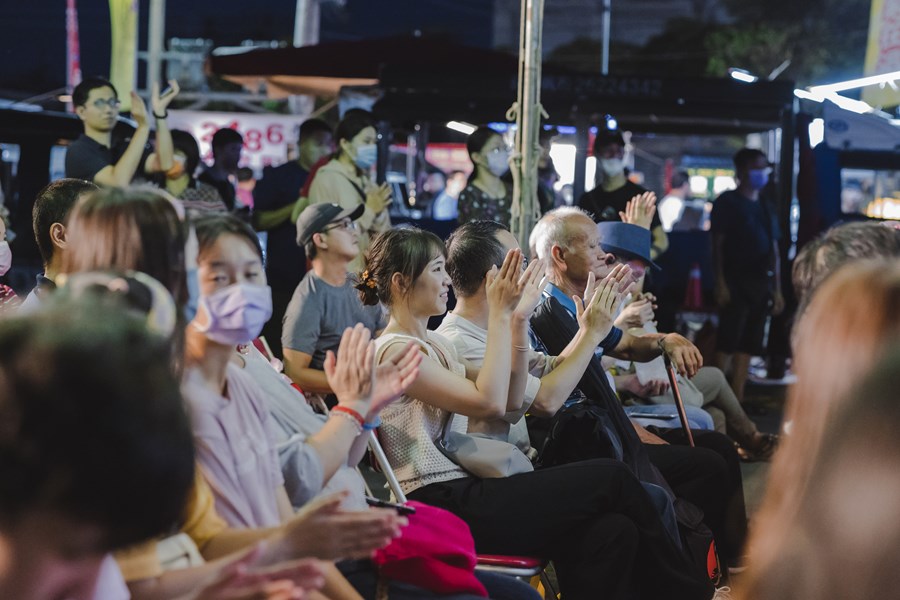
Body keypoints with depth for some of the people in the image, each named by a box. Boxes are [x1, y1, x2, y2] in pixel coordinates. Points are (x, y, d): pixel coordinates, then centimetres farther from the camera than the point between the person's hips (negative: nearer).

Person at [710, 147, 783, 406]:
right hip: (735, 281, -6)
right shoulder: (727, 202, 0)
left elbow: (774, 250, 18)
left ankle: (737, 399, 7)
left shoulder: (765, 207, 18)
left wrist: (777, 289, 13)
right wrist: (720, 283, -14)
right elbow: (717, 244, -6)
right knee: (728, 342, -9)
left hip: (760, 284, 6)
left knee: (748, 345, 5)